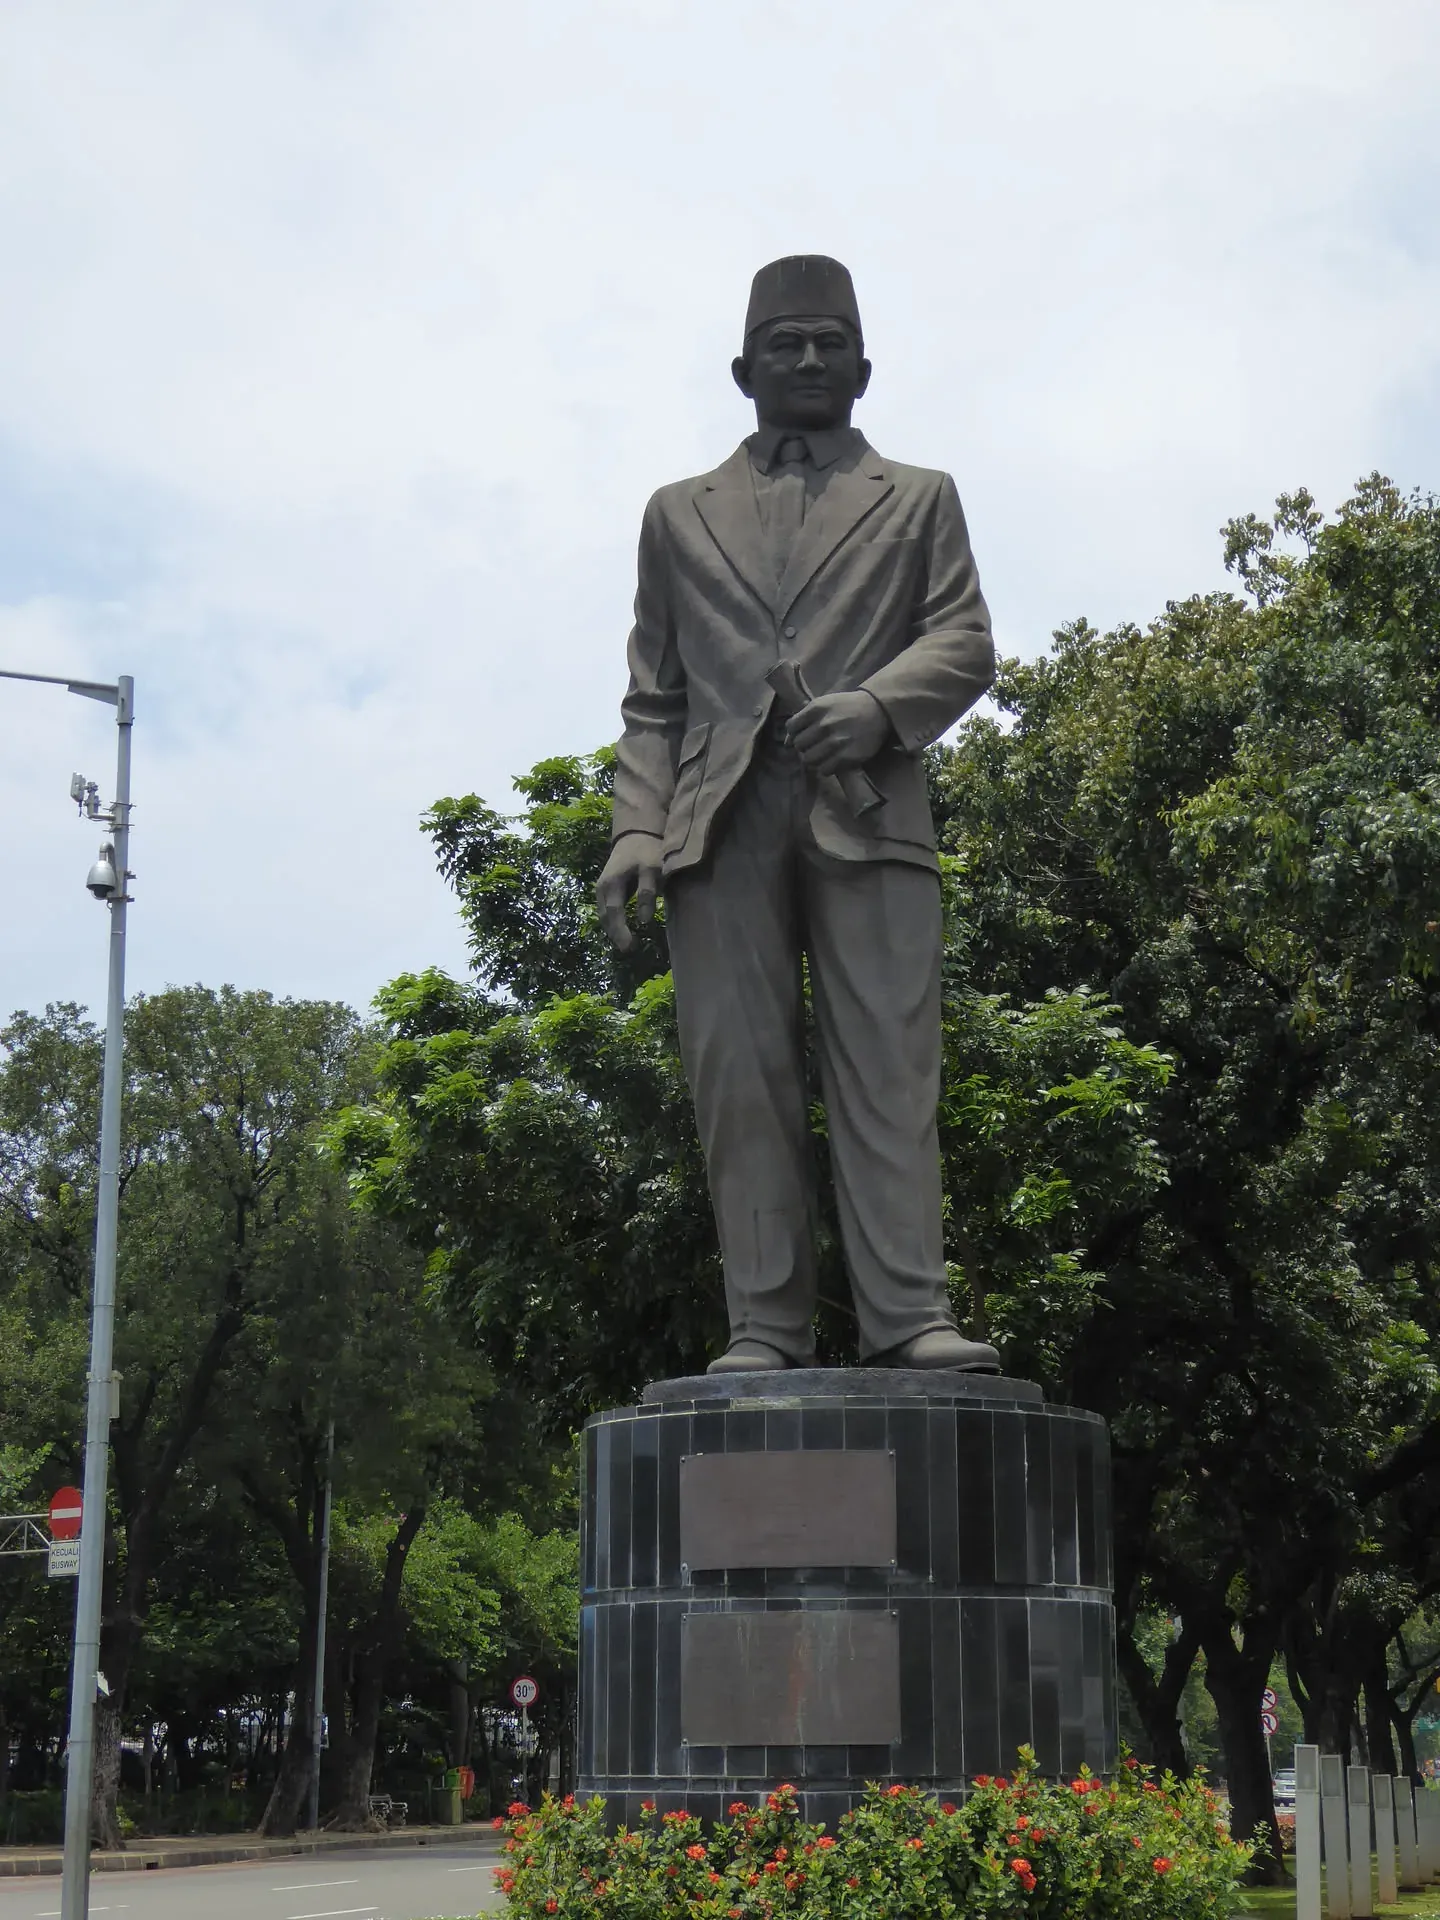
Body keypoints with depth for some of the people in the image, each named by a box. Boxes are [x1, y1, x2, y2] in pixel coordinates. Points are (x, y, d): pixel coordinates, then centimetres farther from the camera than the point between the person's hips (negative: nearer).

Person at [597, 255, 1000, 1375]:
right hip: (721, 822, 1)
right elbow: (651, 701, 18)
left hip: (868, 816, -1)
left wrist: (878, 705, -13)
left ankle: (910, 1315, -14)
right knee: (740, 1075, -6)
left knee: (888, 1066, -10)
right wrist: (636, 831, 4)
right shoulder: (681, 514, 25)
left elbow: (965, 644, 8)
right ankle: (766, 1326, -5)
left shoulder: (920, 500, 23)